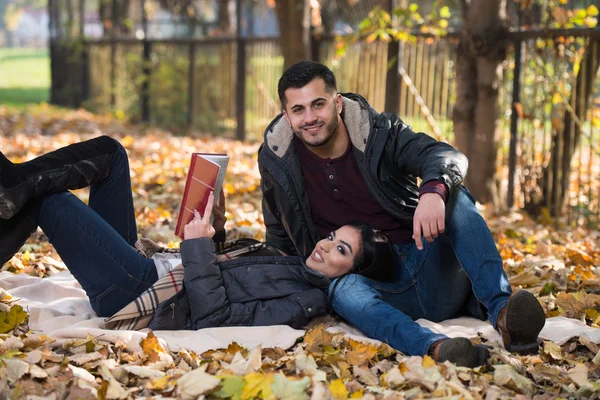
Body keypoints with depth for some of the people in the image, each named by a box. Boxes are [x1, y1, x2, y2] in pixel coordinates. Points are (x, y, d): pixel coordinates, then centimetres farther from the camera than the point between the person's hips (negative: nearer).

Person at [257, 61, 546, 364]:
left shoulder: (380, 132, -3)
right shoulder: (276, 160, 3)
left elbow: (446, 156, -22)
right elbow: (280, 237, 21)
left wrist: (433, 191, -44)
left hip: (431, 274, 0)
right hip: (377, 293, 0)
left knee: (454, 196, -26)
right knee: (344, 289, -36)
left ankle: (500, 311, -42)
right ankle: (434, 348, -61)